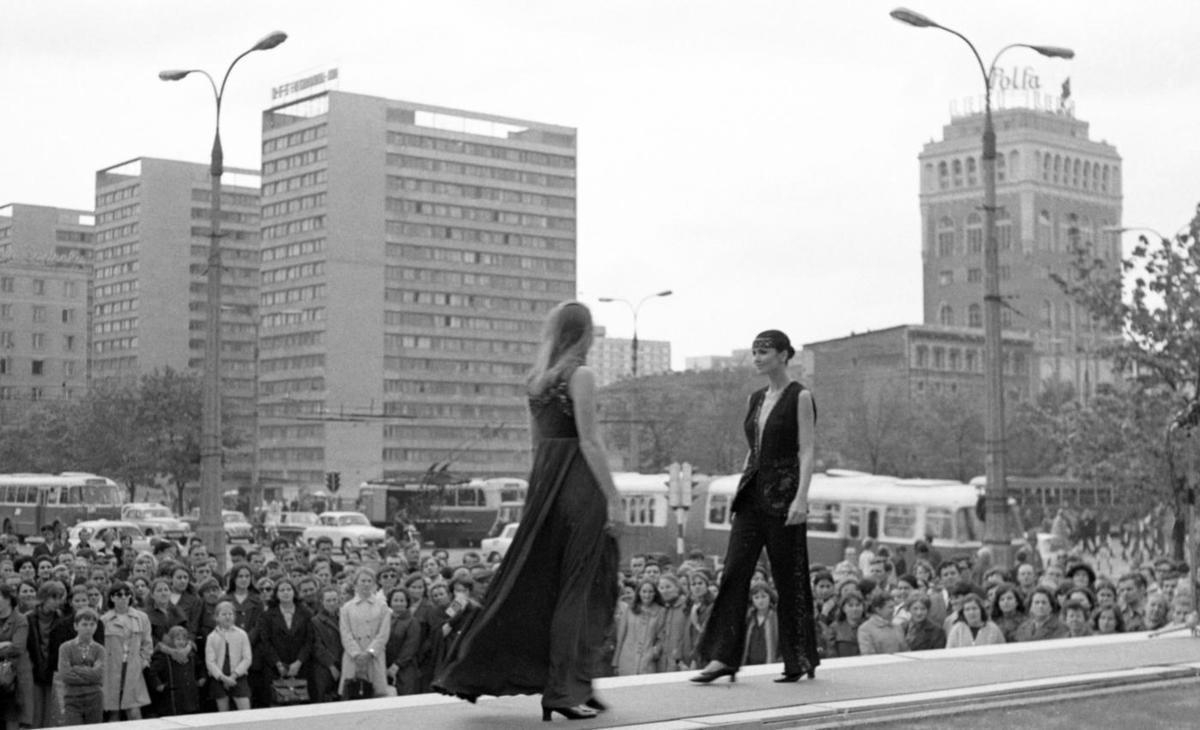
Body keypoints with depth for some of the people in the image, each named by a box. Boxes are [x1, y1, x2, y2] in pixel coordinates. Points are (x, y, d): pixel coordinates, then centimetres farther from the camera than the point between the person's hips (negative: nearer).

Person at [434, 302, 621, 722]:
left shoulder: (536, 380, 12)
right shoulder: (580, 376, -10)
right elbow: (589, 442, -15)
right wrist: (613, 499, -13)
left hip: (543, 481, 7)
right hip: (578, 483, -7)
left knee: (530, 583, 14)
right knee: (577, 588, 1)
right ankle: (565, 691, 5)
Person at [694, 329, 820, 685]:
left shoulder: (800, 397, -5)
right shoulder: (756, 399, 15)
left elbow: (806, 452, -11)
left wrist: (801, 498, -20)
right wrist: (742, 491, 17)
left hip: (783, 495, -6)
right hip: (752, 494, 7)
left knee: (789, 579, 1)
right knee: (734, 572, -4)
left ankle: (800, 661, 13)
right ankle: (722, 657, -6)